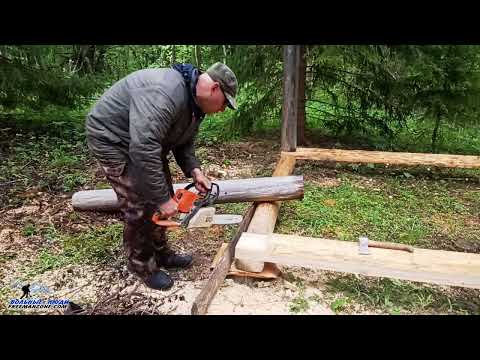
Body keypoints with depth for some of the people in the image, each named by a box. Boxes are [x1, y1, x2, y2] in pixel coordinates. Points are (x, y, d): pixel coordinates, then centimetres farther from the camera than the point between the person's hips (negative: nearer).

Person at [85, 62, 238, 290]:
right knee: (141, 207, -10)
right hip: (112, 139, -9)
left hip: (146, 142, 9)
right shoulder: (165, 93, -35)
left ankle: (161, 254, 26)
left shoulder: (194, 102, -3)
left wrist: (194, 170, -12)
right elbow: (144, 149, -40)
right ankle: (142, 266, 11)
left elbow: (184, 142, 5)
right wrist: (162, 198, -34)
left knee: (161, 197, 10)